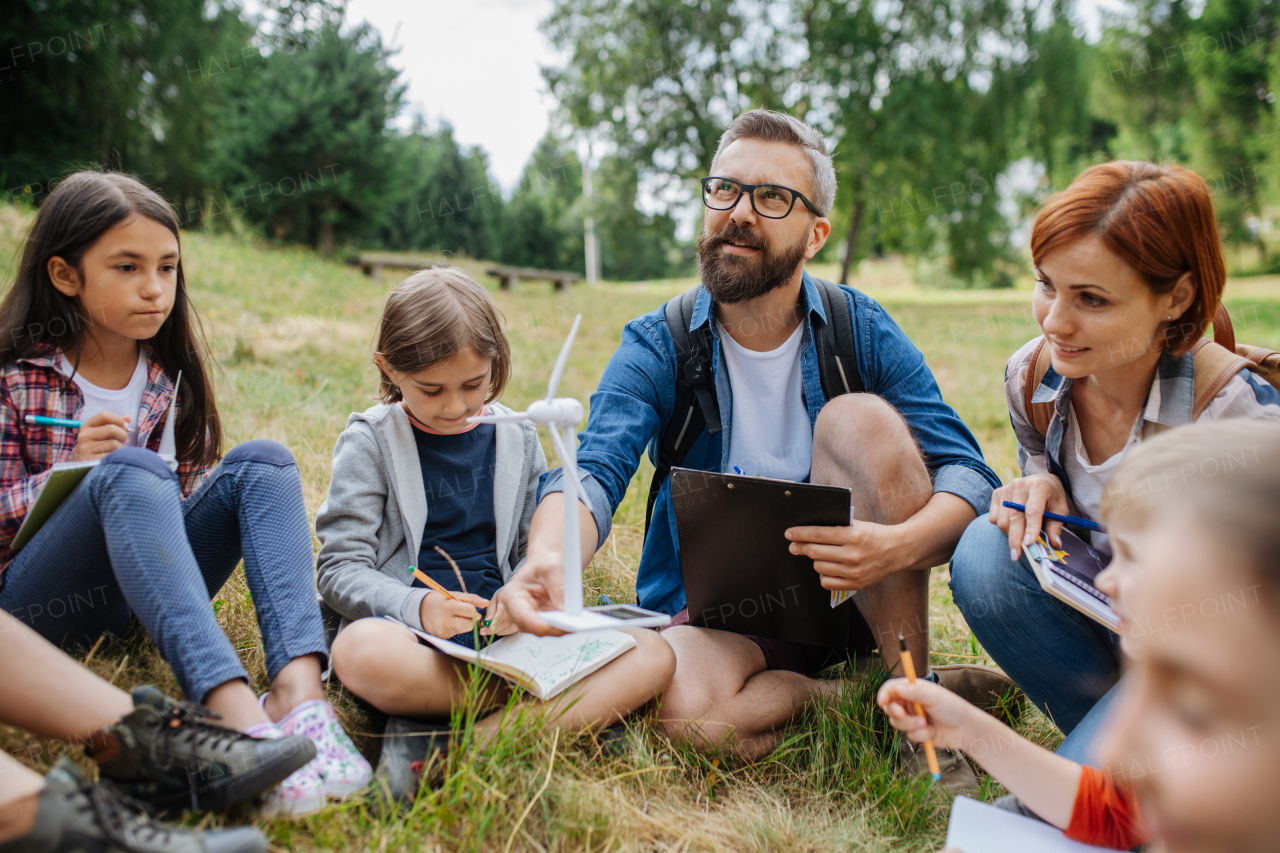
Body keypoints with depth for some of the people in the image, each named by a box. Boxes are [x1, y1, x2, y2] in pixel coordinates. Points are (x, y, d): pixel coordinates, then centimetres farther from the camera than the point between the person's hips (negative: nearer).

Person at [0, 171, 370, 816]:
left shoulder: (171, 375, 9)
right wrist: (75, 469, -20)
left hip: (144, 592, 4)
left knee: (261, 461, -18)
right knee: (129, 470, -33)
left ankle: (298, 688, -41)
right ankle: (236, 713, -53)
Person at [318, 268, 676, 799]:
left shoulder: (518, 438, 12)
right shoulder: (370, 441, 3)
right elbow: (340, 568, -3)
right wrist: (418, 607, -23)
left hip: (506, 633, 4)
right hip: (409, 630, -3)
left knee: (653, 655, -19)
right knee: (360, 652, -40)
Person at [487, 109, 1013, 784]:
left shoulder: (861, 329, -6)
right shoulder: (655, 347, -8)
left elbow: (969, 474, -13)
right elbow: (594, 470, -25)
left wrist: (899, 545, -37)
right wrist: (548, 556, -49)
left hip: (844, 594, 1)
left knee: (860, 420, -25)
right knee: (686, 705, -35)